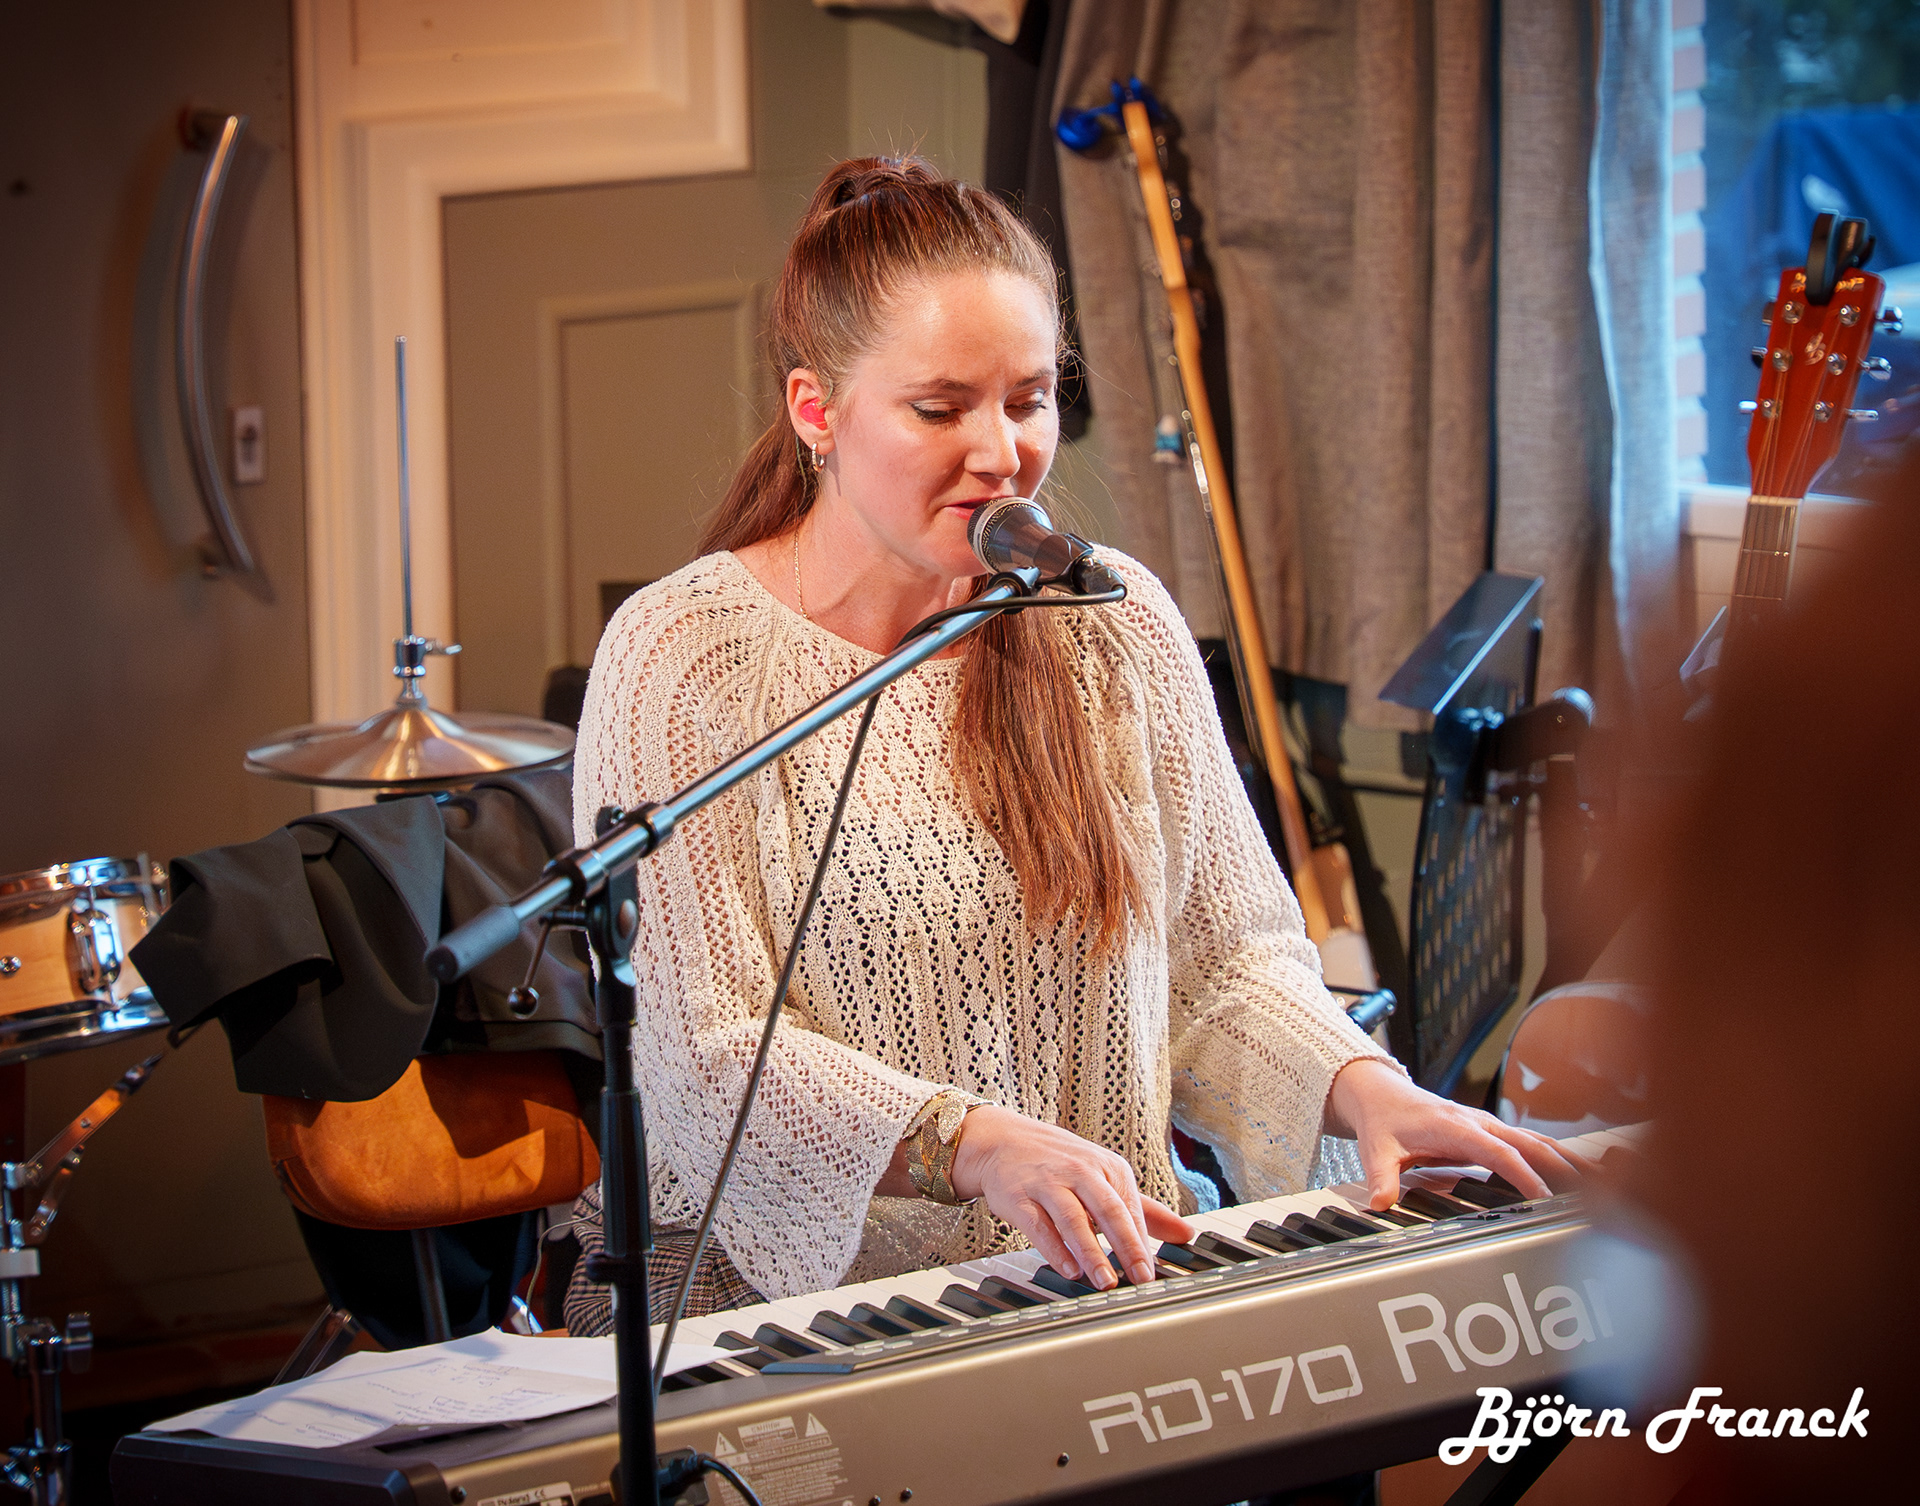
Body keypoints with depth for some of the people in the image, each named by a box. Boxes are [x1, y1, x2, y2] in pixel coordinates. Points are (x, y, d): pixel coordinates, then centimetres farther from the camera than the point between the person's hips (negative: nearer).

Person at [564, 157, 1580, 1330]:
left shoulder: (1116, 625, 7)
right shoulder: (682, 658, -7)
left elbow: (1228, 958, 10)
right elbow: (710, 1054, -14)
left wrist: (1361, 1086, -11)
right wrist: (977, 1145, -29)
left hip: (1098, 1276, 4)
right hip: (779, 1293, -4)